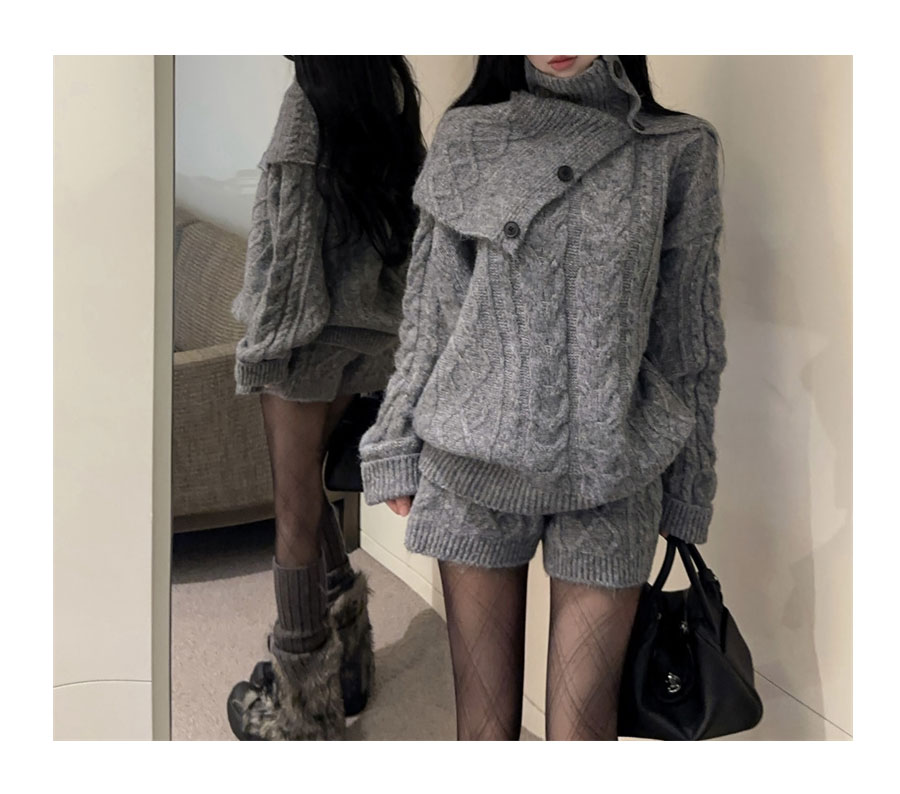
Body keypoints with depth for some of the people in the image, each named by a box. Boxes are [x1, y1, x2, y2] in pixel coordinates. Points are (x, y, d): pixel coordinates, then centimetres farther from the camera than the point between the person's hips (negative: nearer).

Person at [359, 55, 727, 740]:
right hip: (474, 455, 1)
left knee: (583, 722, 1)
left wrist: (687, 494, 8)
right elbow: (431, 308, 9)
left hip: (611, 471, 0)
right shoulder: (466, 137, 6)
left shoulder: (679, 150, 4)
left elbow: (688, 332, 7)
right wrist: (397, 449, 6)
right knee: (483, 719, 6)